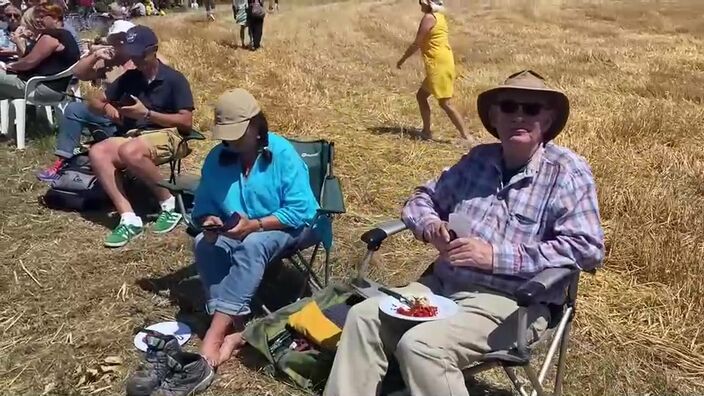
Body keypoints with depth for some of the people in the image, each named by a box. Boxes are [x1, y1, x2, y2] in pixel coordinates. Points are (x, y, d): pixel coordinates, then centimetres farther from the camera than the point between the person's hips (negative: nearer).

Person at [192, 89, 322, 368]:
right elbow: (202, 204, 8)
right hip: (233, 232, 5)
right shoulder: (217, 157, -1)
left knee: (252, 245, -37)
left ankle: (215, 333, -37)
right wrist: (209, 220, -17)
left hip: (282, 228, -5)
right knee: (204, 244, -25)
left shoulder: (282, 154, -16)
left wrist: (254, 225, -29)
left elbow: (301, 211, -20)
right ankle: (234, 327, -31)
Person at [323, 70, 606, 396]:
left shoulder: (567, 171, -6)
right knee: (363, 317, -8)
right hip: (443, 285, 6)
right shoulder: (479, 159, 11)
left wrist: (497, 256, -21)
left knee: (420, 345, -27)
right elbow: (423, 198, 21)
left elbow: (587, 248, -16)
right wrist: (430, 226, -5)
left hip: (508, 303, -6)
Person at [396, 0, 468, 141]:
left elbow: (416, 44, -10)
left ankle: (466, 137, -8)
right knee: (421, 95, 18)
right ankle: (426, 132, 22)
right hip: (441, 63, 10)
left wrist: (402, 60, 0)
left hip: (439, 64, -10)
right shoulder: (439, 16, 15)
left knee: (445, 103, -9)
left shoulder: (429, 17, -12)